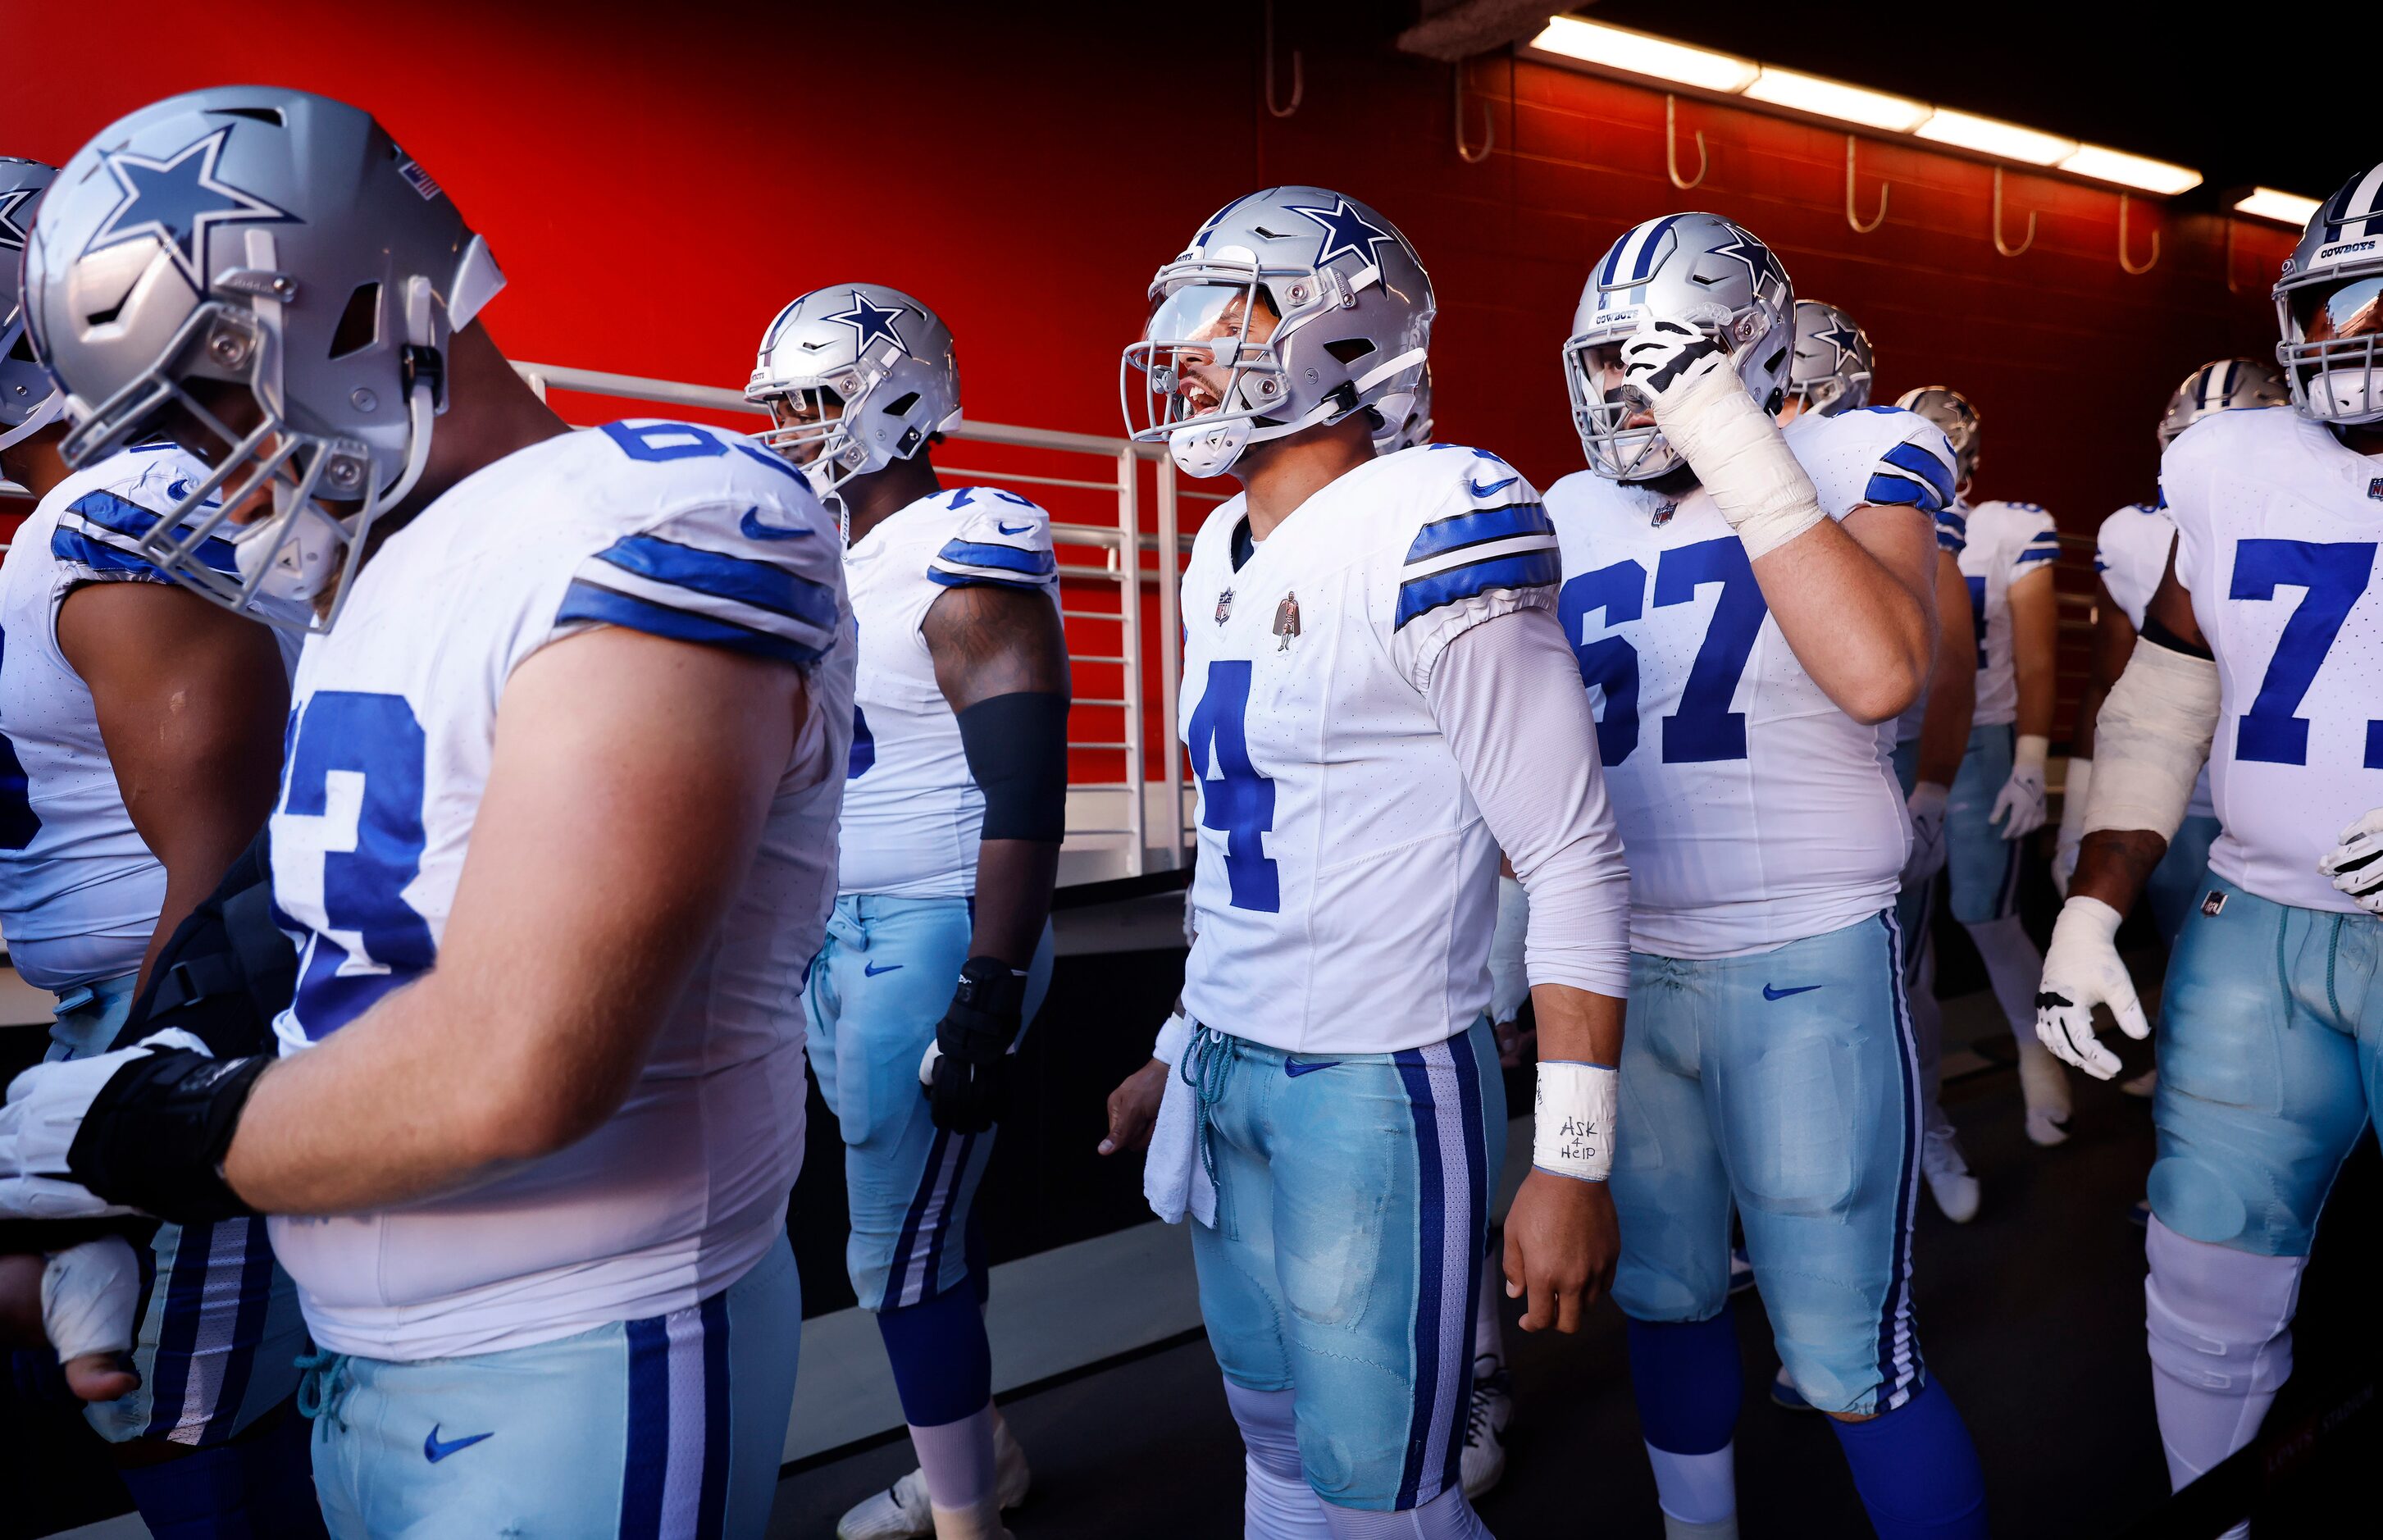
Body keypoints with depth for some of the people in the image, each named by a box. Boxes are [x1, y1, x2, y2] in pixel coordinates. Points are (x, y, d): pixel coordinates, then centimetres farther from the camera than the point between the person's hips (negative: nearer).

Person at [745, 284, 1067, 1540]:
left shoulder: (968, 563, -15)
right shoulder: (823, 557, 12)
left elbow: (1025, 799, -20)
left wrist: (991, 995, -22)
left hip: (939, 937, -8)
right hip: (839, 934, 9)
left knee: (900, 1254, 0)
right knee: (918, 1215, 19)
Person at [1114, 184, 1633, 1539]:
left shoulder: (1426, 531, -17)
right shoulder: (1222, 559, 9)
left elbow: (1575, 864, -17)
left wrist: (1573, 1161, -16)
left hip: (1378, 1086, -8)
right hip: (1230, 1071, 8)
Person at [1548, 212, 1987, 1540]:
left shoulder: (1848, 469, -6)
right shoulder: (1570, 519, 7)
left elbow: (1882, 675, -26)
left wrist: (1740, 459, -23)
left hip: (1808, 969, -5)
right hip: (1624, 968, 5)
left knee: (1850, 1357, 0)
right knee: (1668, 1297, 19)